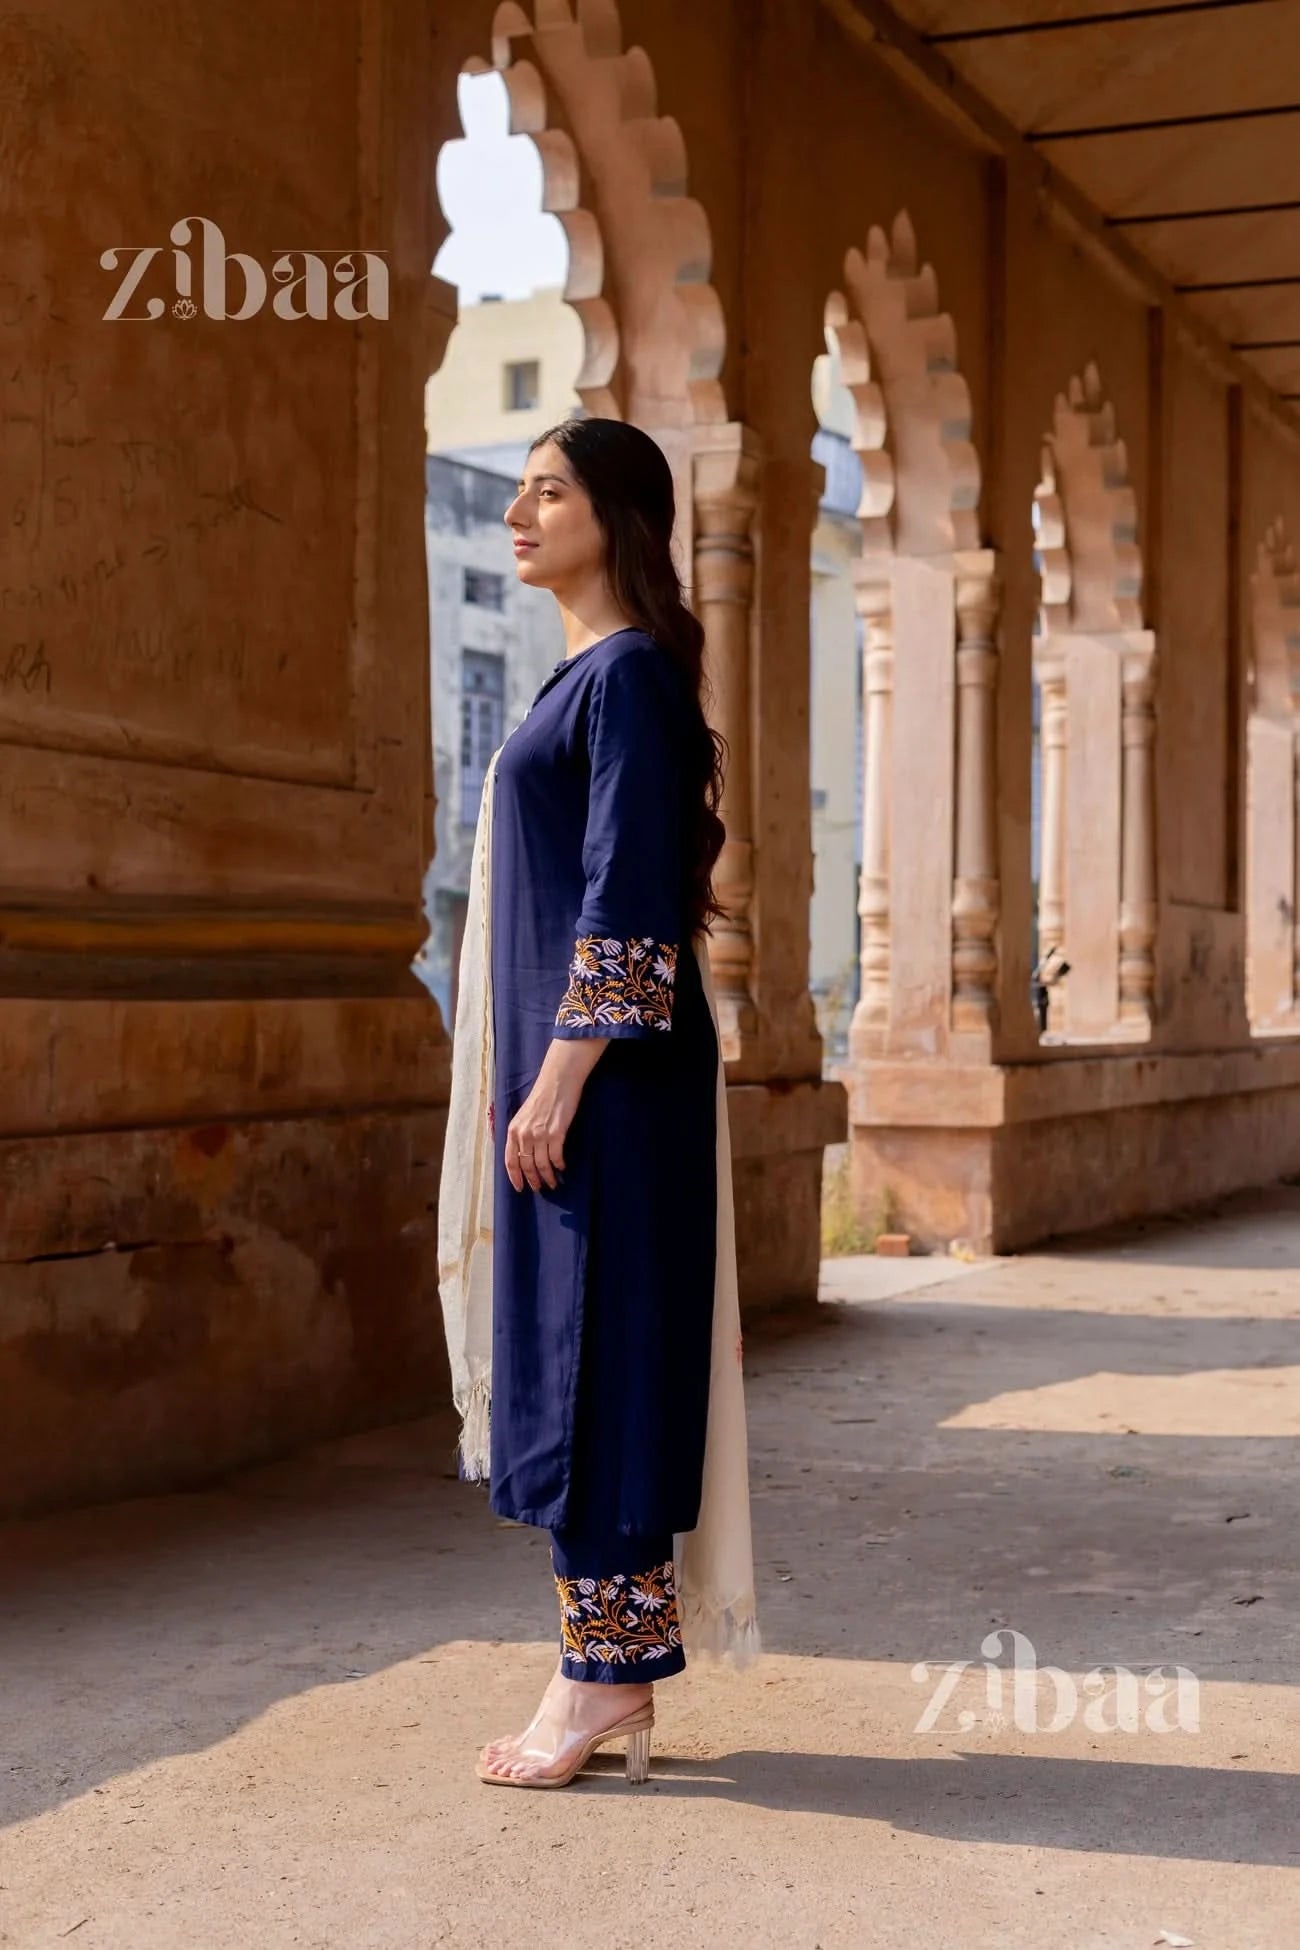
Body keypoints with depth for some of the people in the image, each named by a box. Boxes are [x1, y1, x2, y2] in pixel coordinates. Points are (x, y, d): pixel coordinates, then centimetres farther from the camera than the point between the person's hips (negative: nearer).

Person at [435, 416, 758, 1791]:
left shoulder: (629, 671, -11)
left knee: (597, 1349, -6)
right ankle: (610, 1667, 17)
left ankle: (609, 1672, 2)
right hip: (570, 1058, 10)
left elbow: (629, 894, -18)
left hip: (605, 1068, -10)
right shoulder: (590, 675, 18)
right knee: (567, 1351, 10)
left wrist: (559, 1080, -20)